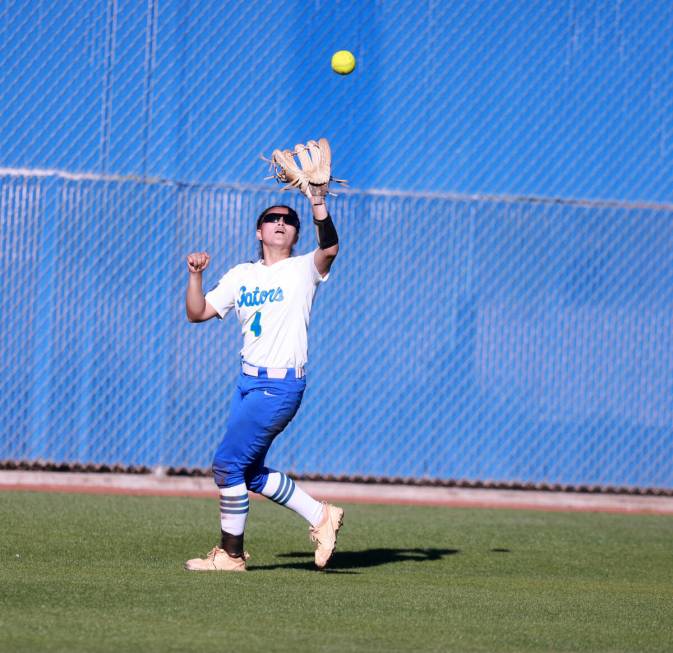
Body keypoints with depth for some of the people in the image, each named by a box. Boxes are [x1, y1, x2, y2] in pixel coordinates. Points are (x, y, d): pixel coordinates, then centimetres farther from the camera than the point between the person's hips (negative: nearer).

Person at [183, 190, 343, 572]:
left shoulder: (303, 270, -3)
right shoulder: (241, 276, 12)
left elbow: (330, 249, -24)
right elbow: (197, 313, 10)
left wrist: (319, 206, -38)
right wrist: (195, 276, -5)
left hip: (281, 386, -7)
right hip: (249, 382, 7)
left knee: (228, 463, -9)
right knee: (249, 472, 13)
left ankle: (231, 554, 3)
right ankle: (321, 517, 26)